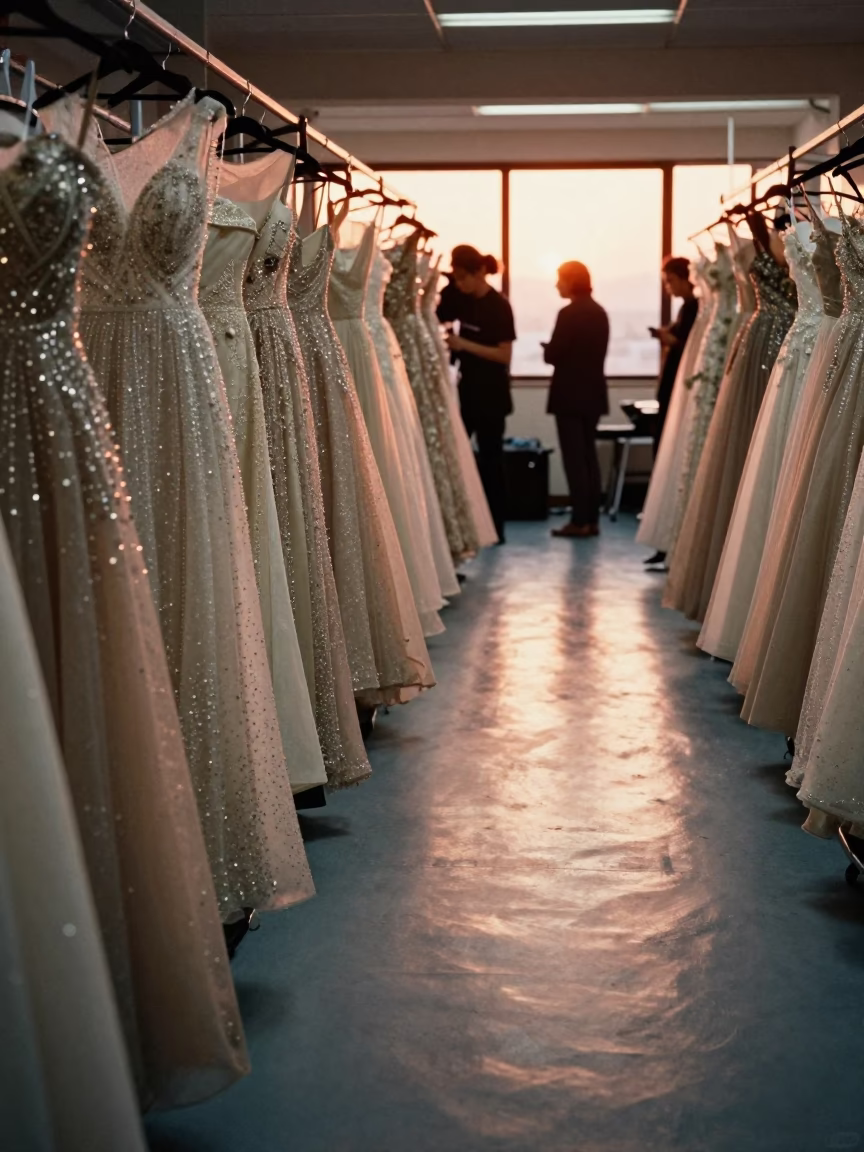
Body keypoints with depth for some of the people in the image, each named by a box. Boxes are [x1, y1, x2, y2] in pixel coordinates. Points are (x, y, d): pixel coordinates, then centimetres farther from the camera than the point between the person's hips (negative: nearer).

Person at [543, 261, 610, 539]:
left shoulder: (569, 313, -15)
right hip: (593, 392, 8)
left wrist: (548, 350, 4)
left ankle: (580, 520, -5)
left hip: (570, 393, -8)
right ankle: (592, 519, 12)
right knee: (588, 455, 11)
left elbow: (553, 355, -17)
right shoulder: (599, 312, 9)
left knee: (574, 458, -5)